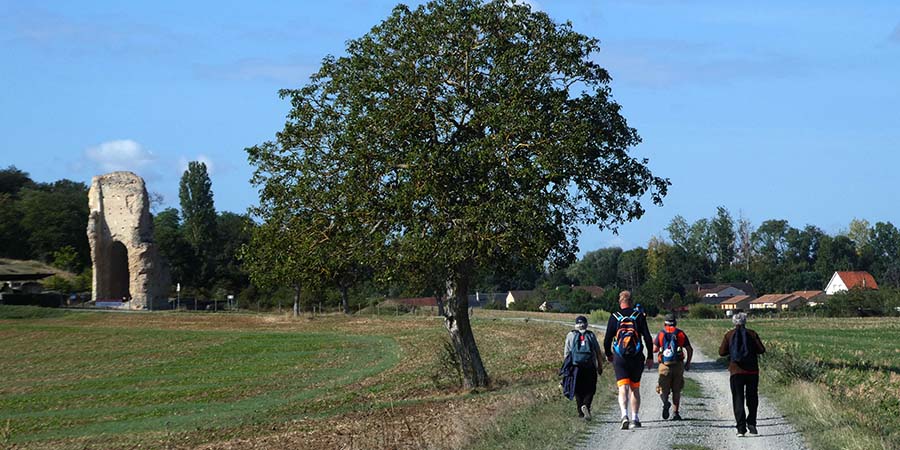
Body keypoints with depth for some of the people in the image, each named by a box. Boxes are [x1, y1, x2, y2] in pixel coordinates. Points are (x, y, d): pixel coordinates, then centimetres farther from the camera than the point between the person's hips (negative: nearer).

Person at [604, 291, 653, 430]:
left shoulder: (614, 317, -1)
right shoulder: (639, 316, 1)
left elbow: (607, 339, 0)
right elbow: (648, 338, 0)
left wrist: (608, 354, 18)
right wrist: (650, 357, 9)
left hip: (620, 358, -1)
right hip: (637, 358, 1)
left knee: (623, 388, -4)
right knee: (635, 389, 14)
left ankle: (624, 415, -24)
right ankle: (635, 418, 15)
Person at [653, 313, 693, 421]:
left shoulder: (660, 334, 4)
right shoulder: (681, 334, 8)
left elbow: (655, 349, -2)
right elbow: (690, 349, 5)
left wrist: (653, 343, 21)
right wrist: (688, 363, 16)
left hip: (664, 365, -1)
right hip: (678, 365, 1)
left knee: (663, 389, 4)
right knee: (676, 390, 12)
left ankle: (665, 402, -28)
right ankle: (676, 413, 6)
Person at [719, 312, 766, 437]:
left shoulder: (729, 335, 0)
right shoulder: (752, 334, -1)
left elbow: (721, 352, -1)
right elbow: (761, 350, -4)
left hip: (736, 371, 0)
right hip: (752, 371, 0)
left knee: (738, 399, 2)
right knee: (752, 398, 15)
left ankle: (741, 428, -8)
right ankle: (751, 423, 7)